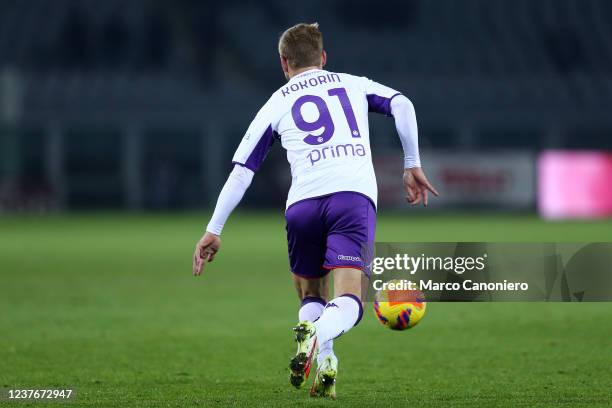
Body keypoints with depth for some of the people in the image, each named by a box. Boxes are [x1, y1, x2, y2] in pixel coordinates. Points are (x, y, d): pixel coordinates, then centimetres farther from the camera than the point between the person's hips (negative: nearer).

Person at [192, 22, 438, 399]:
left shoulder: (276, 105, 21)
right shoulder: (354, 85, 24)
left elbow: (241, 172, 18)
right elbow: (401, 105, 7)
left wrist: (214, 231, 20)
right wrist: (412, 165, 13)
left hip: (303, 204, 1)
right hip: (355, 196, -1)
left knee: (311, 296, 22)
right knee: (348, 303, -9)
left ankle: (324, 364, -3)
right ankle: (317, 336, -41)